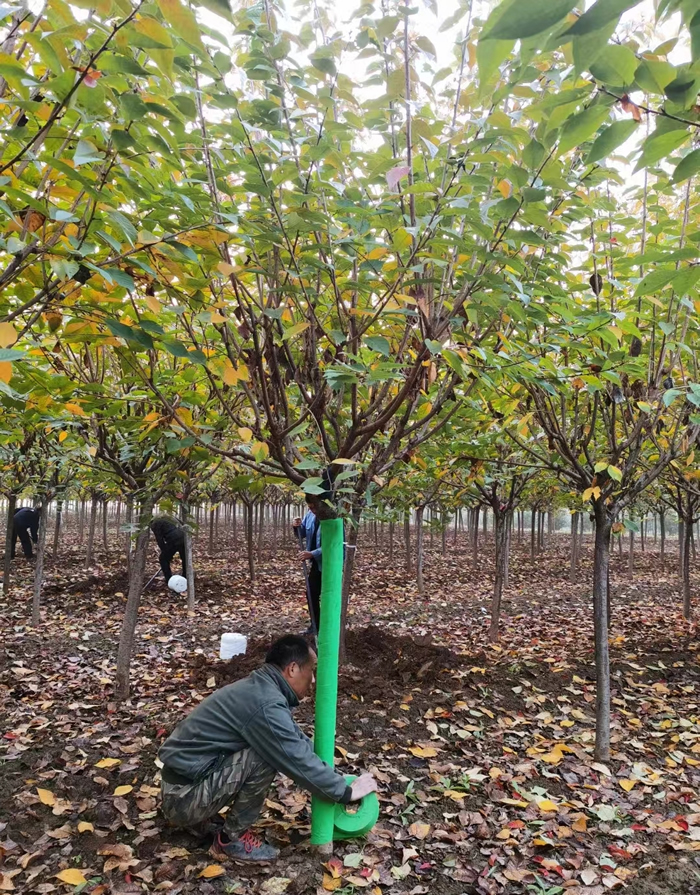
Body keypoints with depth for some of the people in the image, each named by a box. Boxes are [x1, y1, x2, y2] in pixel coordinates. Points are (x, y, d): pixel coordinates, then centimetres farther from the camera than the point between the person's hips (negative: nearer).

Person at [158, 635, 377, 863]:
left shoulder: (259, 688, 7)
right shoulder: (266, 705, -24)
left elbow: (298, 741, 17)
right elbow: (300, 762, -19)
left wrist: (335, 780, 15)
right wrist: (346, 792, -5)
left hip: (184, 776, 10)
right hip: (184, 796, -10)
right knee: (266, 756, -20)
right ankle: (232, 838, -1)